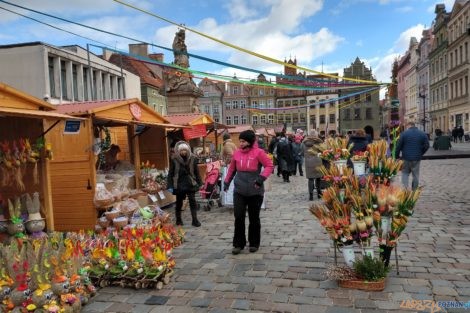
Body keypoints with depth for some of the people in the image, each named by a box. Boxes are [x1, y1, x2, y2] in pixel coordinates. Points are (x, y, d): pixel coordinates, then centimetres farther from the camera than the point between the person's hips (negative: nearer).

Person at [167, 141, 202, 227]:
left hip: (190, 184, 1)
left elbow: (196, 172, 5)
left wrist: (199, 183, 4)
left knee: (192, 201, -3)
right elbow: (170, 173, -4)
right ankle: (178, 219, 28)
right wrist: (170, 186, -8)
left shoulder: (192, 159, -1)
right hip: (179, 185, -1)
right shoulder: (174, 160, -6)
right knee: (179, 203, 12)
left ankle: (195, 220, 5)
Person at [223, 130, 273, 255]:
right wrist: (227, 181, 13)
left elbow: (269, 165, -9)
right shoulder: (237, 153, 3)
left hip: (255, 191, -3)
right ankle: (238, 244, 12)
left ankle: (254, 243, 24)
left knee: (254, 218, 9)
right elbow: (232, 169, 15)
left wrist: (262, 177, -22)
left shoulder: (258, 152, -9)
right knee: (239, 217, -1)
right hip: (239, 191, 3)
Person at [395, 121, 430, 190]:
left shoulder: (404, 133, -5)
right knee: (415, 175, 10)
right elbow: (426, 146, 3)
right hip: (417, 158, 2)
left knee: (405, 173, 9)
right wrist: (420, 154, 15)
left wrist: (397, 156, 4)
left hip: (406, 158, -2)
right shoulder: (422, 134, 3)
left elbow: (398, 145, -6)